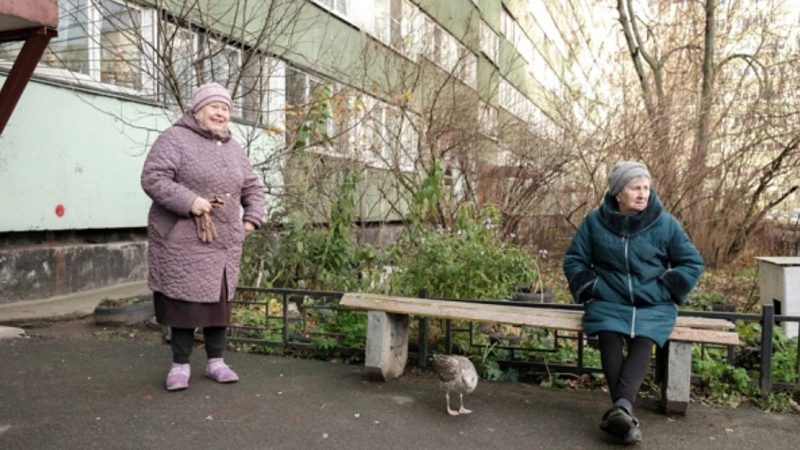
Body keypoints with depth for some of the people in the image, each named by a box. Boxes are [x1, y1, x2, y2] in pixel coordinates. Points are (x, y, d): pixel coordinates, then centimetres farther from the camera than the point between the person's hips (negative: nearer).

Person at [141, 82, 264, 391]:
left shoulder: (233, 148, 16)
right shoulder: (175, 139, -5)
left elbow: (252, 187, 23)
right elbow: (152, 179, -14)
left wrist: (252, 219, 9)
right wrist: (189, 201, -24)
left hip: (224, 242, 6)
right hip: (184, 242, -6)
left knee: (219, 302, 10)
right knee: (186, 302, -1)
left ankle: (216, 361, 23)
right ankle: (180, 365, 14)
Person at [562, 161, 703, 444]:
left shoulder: (664, 223, 1)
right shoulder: (595, 221, 2)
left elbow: (693, 263, 7)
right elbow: (574, 260, 9)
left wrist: (664, 292, -2)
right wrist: (592, 288, -4)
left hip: (653, 305, 0)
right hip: (608, 302, 0)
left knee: (643, 342, -31)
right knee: (610, 338, -32)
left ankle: (621, 407, -47)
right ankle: (625, 412, -40)